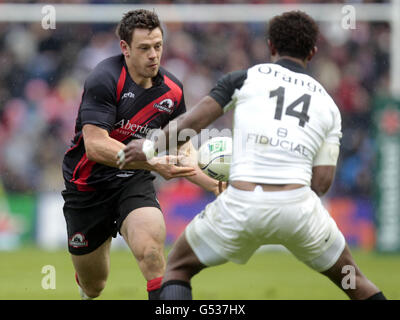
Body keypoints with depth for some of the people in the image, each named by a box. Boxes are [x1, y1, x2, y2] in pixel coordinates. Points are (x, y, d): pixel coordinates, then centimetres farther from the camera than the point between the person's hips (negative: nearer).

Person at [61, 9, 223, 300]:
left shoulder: (172, 90, -3)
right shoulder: (104, 80, -20)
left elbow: (182, 148, 9)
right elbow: (96, 145, -29)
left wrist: (214, 184, -8)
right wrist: (152, 163, -38)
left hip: (135, 183, 3)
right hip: (88, 186, -2)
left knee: (151, 249, -30)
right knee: (93, 285, 12)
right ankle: (88, 296, 50)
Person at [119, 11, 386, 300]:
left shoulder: (246, 78, 12)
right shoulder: (327, 103, 18)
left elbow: (191, 122, 5)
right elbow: (321, 183, 11)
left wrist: (152, 147, 20)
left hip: (241, 208, -2)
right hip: (298, 206, 2)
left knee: (178, 267, 19)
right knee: (351, 278, 24)